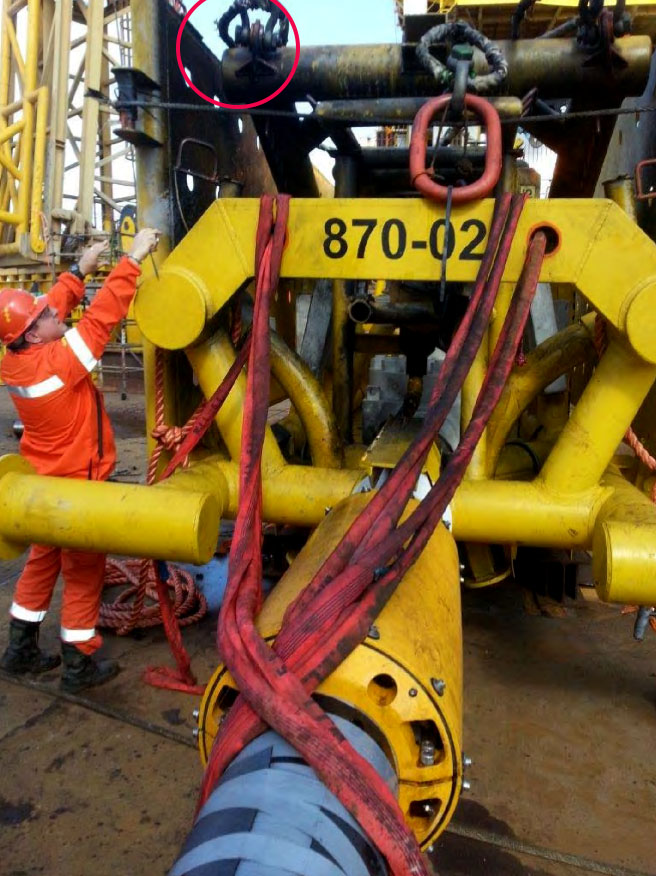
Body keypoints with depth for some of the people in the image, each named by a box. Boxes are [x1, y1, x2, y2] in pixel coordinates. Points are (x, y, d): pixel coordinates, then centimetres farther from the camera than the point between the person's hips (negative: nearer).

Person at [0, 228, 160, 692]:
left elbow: (52, 309, 7)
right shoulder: (57, 362, -27)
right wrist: (132, 260, -23)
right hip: (77, 483, -8)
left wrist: (81, 270, 9)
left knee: (42, 560, 21)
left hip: (46, 480, 8)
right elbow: (102, 317, -27)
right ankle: (80, 665, 18)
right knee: (84, 572, 5)